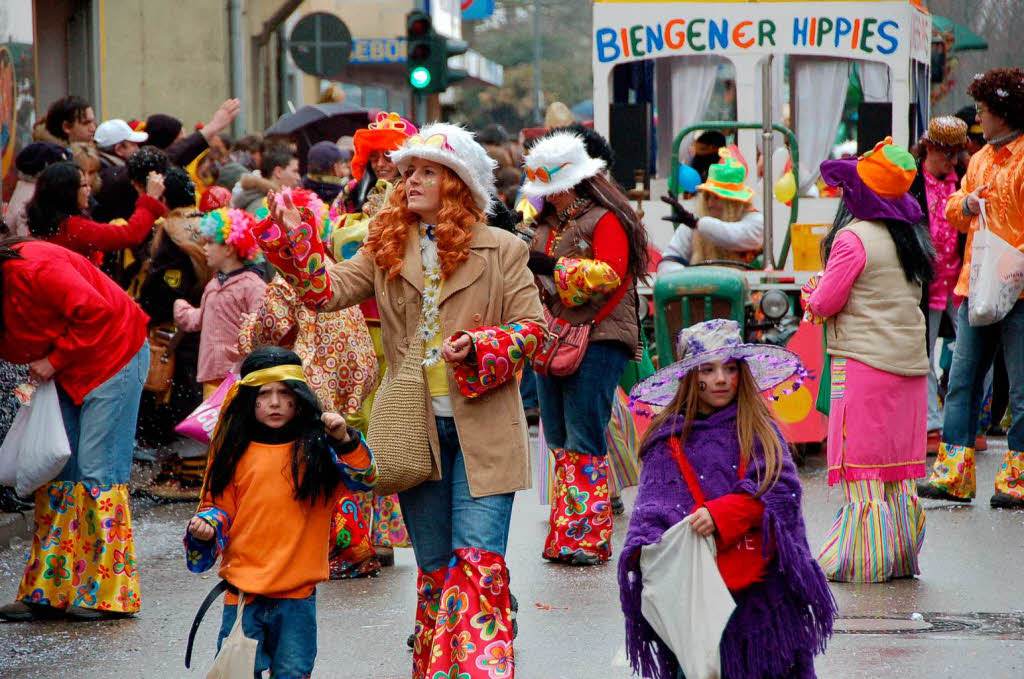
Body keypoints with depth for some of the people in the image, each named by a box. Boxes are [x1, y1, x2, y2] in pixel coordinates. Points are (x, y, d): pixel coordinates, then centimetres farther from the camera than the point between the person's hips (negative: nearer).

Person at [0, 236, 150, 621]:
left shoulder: (33, 268, -27)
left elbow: (96, 311, -28)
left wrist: (54, 361, -21)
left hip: (112, 356, -9)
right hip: (65, 371, 9)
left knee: (97, 472, -10)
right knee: (55, 470, 4)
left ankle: (108, 594, -5)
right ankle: (48, 593, 6)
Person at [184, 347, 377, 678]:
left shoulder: (317, 449, 2)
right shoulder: (235, 452, 5)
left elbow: (365, 477, -9)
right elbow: (220, 505, 13)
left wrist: (344, 441, -23)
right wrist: (208, 527, -7)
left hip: (297, 594, -1)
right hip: (244, 589, 1)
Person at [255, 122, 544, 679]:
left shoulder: (502, 252, 1)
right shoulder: (387, 248, 9)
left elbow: (530, 327, -1)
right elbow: (331, 291, -4)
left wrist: (477, 348, -18)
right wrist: (290, 240, -18)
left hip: (481, 425, -3)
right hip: (416, 427, 3)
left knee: (478, 559, -12)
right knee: (433, 564, 12)